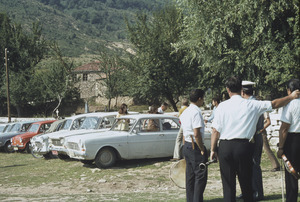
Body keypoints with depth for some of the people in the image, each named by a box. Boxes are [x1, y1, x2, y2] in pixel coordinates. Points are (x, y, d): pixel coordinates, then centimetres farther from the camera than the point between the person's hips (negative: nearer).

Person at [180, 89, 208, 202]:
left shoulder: (185, 112, 13)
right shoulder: (196, 112, -16)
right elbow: (196, 134, -22)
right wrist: (202, 149, -14)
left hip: (186, 146, 9)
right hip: (195, 147, -9)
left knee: (190, 176, 13)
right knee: (200, 176, -3)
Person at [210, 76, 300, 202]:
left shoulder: (222, 106, -2)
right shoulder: (252, 105, 0)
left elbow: (215, 130, -4)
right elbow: (274, 104, 9)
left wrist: (213, 149, 5)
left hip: (225, 147, 0)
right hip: (243, 145, 1)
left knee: (228, 184, 5)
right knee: (246, 183, 14)